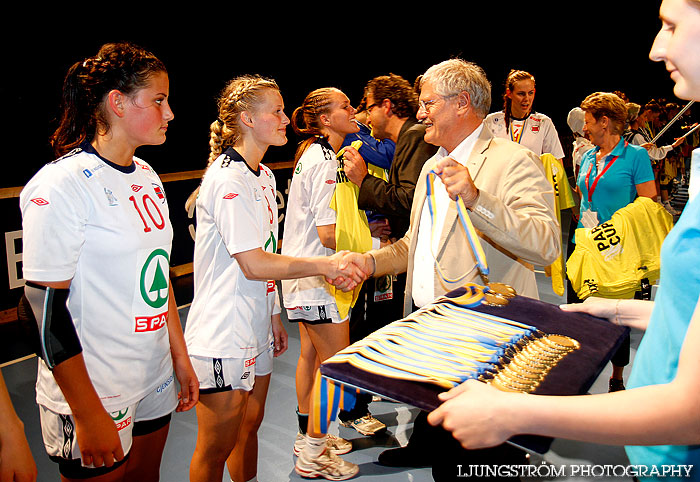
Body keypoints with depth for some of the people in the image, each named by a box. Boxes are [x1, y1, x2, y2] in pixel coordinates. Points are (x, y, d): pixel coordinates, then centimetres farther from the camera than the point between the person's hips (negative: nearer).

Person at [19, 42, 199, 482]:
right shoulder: (61, 185, -18)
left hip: (155, 380, 7)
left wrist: (180, 354, 13)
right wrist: (88, 416, -17)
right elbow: (46, 307, -18)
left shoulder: (147, 175, 6)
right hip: (93, 393, -7)